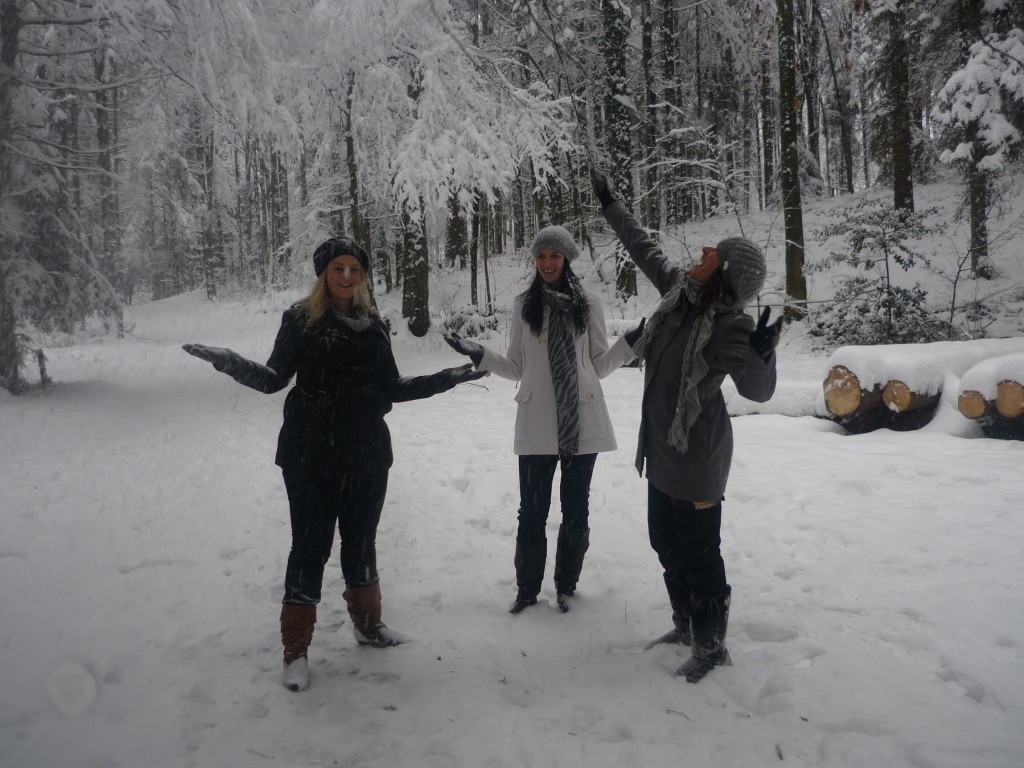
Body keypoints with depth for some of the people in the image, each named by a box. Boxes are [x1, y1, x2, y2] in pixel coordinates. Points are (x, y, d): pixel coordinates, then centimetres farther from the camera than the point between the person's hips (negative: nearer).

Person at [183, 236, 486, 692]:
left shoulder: (373, 325, 9)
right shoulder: (301, 319, -2)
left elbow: (392, 388, 13)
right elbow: (274, 378, -3)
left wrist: (449, 378, 11)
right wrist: (228, 362, -20)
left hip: (366, 452, 4)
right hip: (311, 454, -4)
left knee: (361, 539, 14)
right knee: (311, 545, -1)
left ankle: (367, 623, 34)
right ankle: (295, 649, 12)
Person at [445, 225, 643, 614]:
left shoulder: (588, 304, 2)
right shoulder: (524, 305, 3)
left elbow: (600, 365, 7)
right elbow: (517, 368, 7)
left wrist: (629, 343, -7)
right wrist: (479, 354, -6)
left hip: (582, 421, 1)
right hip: (537, 423, 0)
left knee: (576, 505, 10)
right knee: (532, 508, 2)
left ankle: (566, 585, 26)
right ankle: (527, 588, 18)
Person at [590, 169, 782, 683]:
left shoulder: (730, 326, -20)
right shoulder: (679, 288, 0)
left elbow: (757, 390, -23)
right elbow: (644, 249, 15)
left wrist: (760, 354, -44)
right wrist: (610, 205, 23)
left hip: (697, 454, -9)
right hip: (664, 446, 9)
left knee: (698, 552, -1)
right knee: (666, 543, 20)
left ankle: (711, 646, 15)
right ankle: (686, 624, 37)